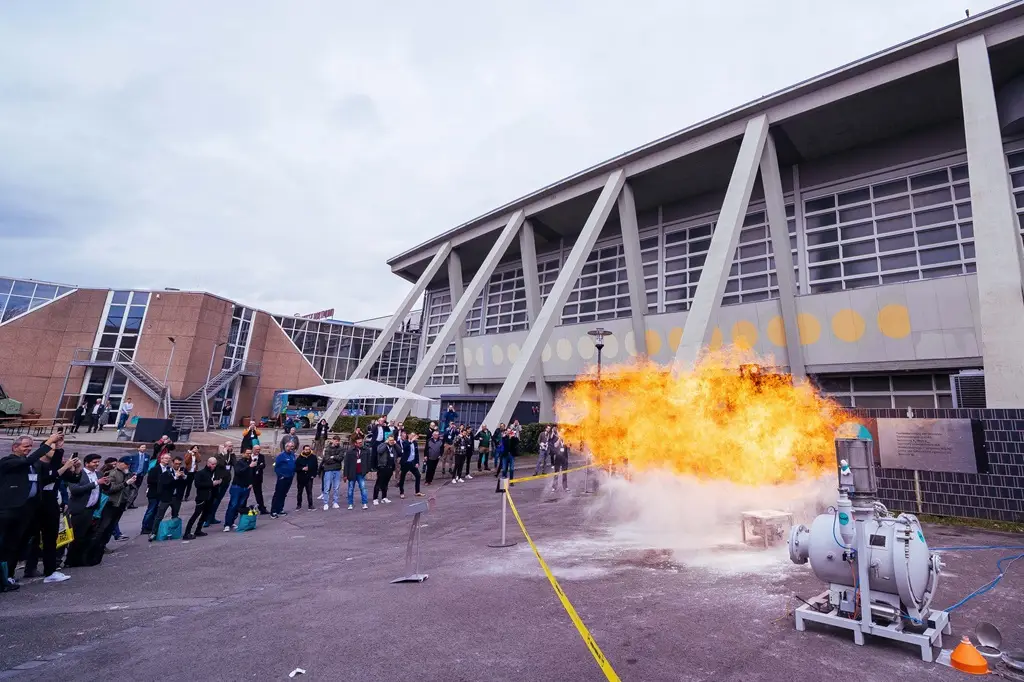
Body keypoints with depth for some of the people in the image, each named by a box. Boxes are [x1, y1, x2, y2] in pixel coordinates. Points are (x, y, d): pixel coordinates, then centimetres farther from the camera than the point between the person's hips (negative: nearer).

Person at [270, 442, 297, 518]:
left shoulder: (293, 455, 7)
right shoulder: (281, 455, -13)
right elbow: (276, 466, -11)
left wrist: (293, 473, 11)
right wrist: (280, 475, -12)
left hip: (289, 478, 6)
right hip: (282, 478, -6)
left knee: (283, 494, 13)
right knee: (277, 494, -4)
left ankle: (280, 509, 21)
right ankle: (273, 511, 1)